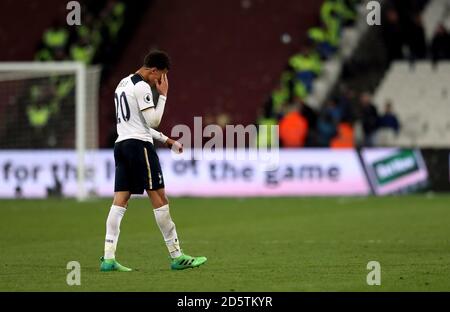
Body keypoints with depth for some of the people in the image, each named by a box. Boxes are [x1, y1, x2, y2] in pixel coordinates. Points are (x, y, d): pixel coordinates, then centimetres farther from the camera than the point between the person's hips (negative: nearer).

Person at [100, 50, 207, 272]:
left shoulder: (123, 84, 21)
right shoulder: (142, 87, -10)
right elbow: (153, 121, -13)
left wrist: (165, 139, 27)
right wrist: (163, 95, -4)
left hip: (121, 144, 9)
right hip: (139, 145, -9)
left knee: (120, 201, 1)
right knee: (159, 198, -4)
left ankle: (108, 258, -7)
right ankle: (176, 256, -2)